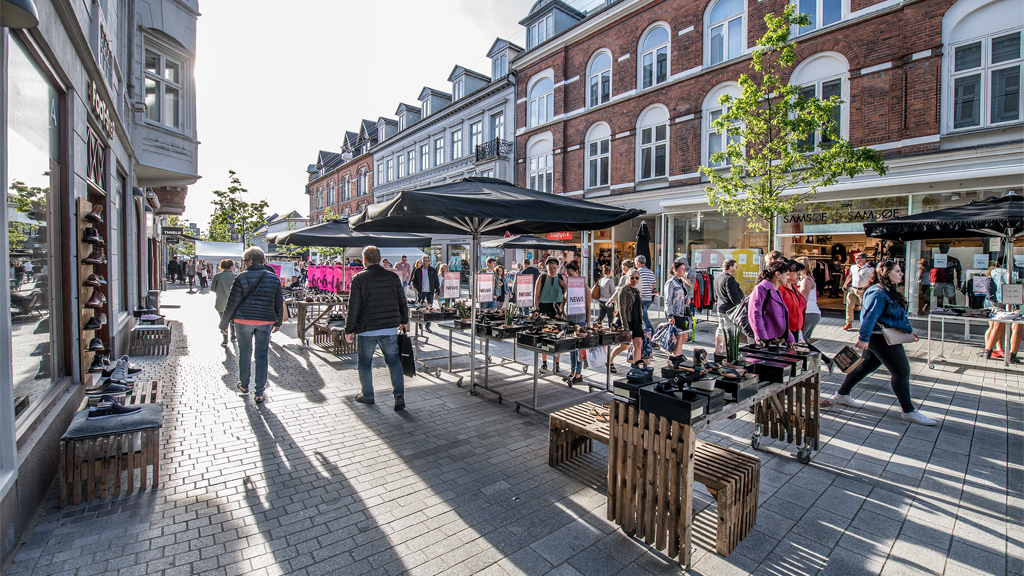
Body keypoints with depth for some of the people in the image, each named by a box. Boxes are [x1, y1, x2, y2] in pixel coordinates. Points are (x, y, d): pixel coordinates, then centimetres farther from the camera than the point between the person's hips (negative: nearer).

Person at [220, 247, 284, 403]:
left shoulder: (241, 278, -7)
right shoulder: (274, 278, 1)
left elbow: (232, 303, -6)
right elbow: (279, 304, 7)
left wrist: (224, 323, 5)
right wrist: (278, 323, 18)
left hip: (243, 320, -1)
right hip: (266, 321, 2)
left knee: (244, 352, 16)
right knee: (262, 355, 7)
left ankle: (244, 385, 33)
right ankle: (259, 393, 9)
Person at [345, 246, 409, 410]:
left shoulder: (359, 278, -7)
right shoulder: (393, 277, 4)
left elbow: (354, 307, -8)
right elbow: (402, 302, 11)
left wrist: (349, 330, 0)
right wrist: (404, 321, 25)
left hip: (367, 329, -3)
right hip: (391, 328, 3)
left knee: (365, 363, 14)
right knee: (393, 360, 13)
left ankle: (367, 396, 27)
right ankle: (399, 395, 3)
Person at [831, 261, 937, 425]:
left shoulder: (891, 292, 14)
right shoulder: (878, 293, -19)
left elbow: (899, 315, 25)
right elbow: (870, 317, -24)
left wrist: (908, 330, 26)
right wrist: (864, 338, -27)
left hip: (887, 337, 11)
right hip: (880, 338, -11)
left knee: (865, 366, 15)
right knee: (901, 371, -5)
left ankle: (842, 394, 24)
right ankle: (908, 411, 5)